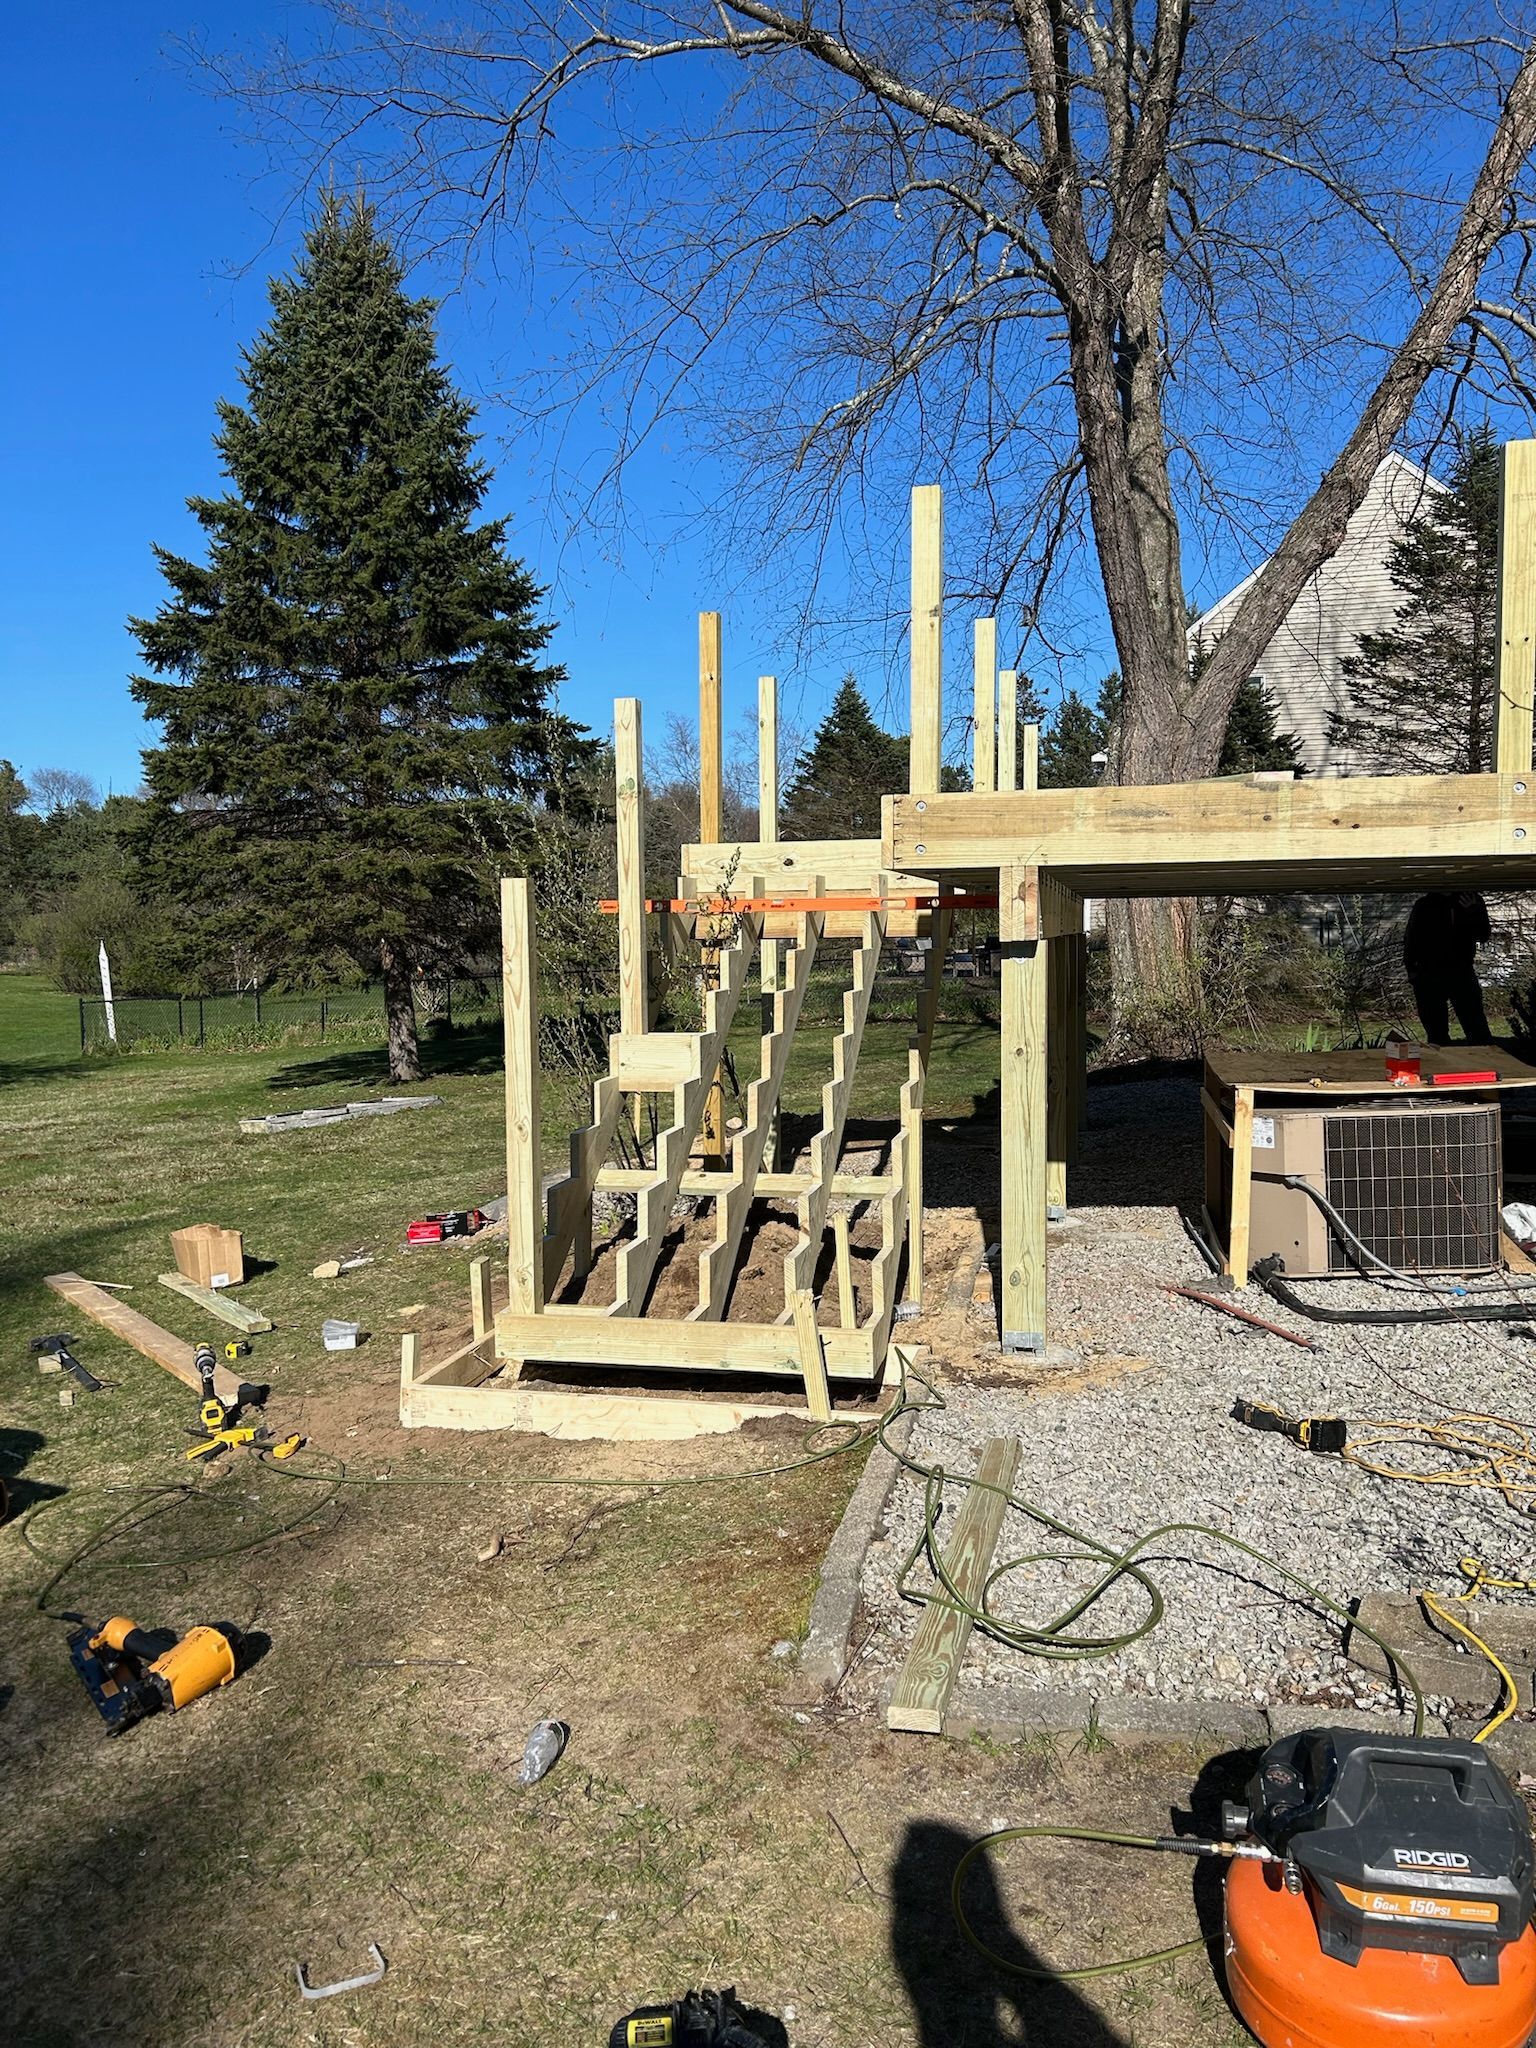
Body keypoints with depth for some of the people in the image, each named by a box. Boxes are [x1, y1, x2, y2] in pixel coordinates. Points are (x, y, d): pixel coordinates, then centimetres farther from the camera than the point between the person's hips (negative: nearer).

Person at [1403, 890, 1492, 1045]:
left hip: (1462, 973, 1)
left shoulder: (1471, 900, 4)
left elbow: (1483, 935, 5)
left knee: (1478, 1031, -6)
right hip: (1429, 976, -1)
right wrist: (1411, 969, -6)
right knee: (1437, 1033, 4)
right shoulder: (1424, 905, 1)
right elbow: (1410, 939, 4)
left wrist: (1474, 912, -14)